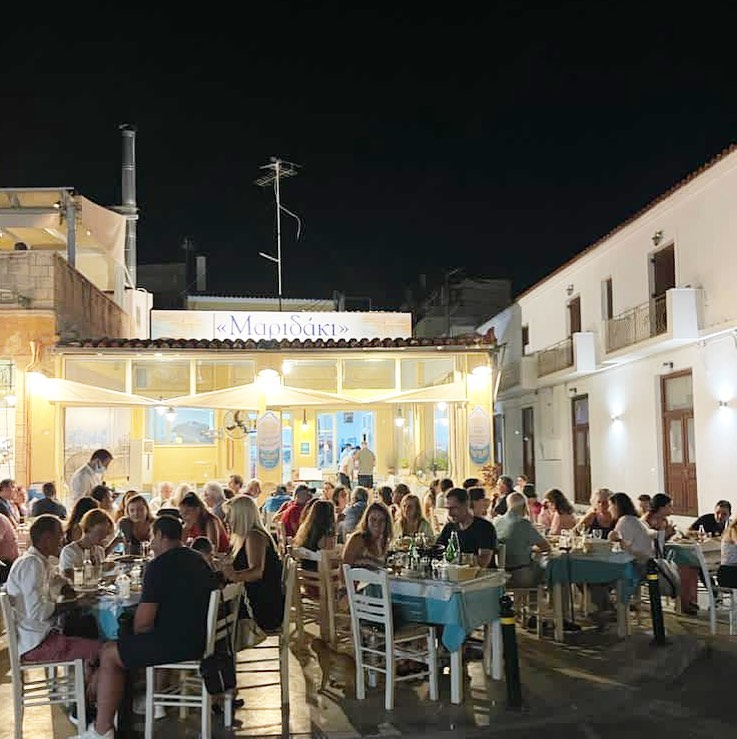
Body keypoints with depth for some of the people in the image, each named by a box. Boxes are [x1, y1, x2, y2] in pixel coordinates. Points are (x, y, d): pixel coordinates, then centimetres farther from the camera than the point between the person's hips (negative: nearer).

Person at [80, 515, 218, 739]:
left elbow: (144, 622, -17)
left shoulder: (159, 566, -15)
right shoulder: (199, 560, 12)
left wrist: (138, 632, 6)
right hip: (199, 639, 9)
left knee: (109, 655, 4)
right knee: (135, 642, 30)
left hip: (176, 644, -9)